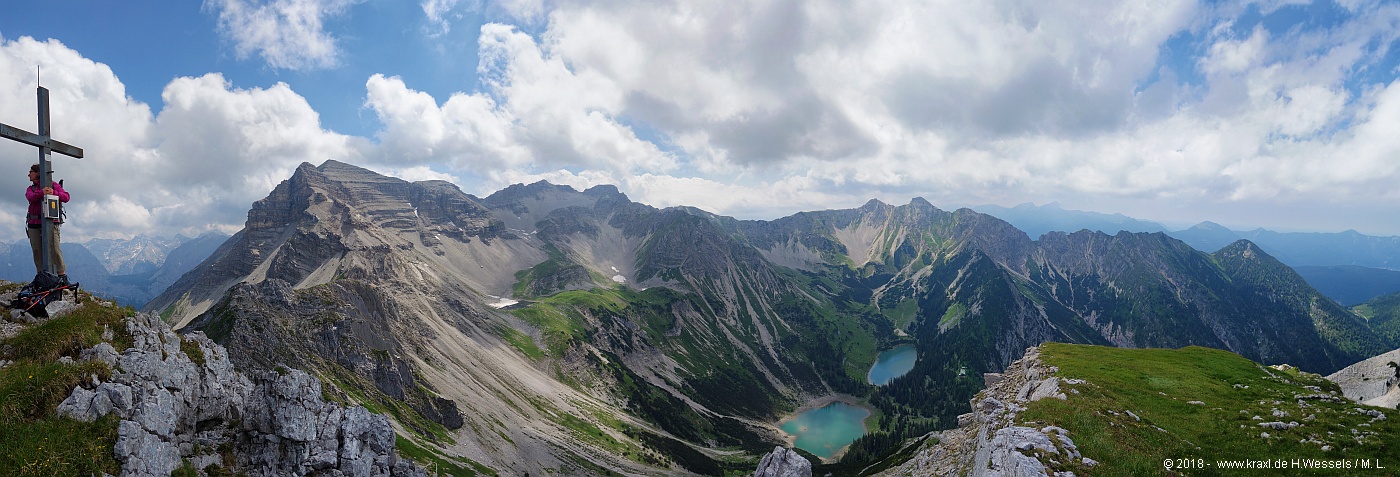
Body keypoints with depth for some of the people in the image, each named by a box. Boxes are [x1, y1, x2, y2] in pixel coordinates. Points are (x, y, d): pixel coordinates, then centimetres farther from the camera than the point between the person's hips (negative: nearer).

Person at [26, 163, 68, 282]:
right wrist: (41, 193, -26)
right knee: (37, 251, 3)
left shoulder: (54, 185, 9)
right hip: (34, 224, 4)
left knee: (54, 249, -11)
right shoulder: (31, 188, 18)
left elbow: (66, 197, -4)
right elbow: (30, 197, -5)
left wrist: (54, 192, -22)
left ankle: (62, 275, -10)